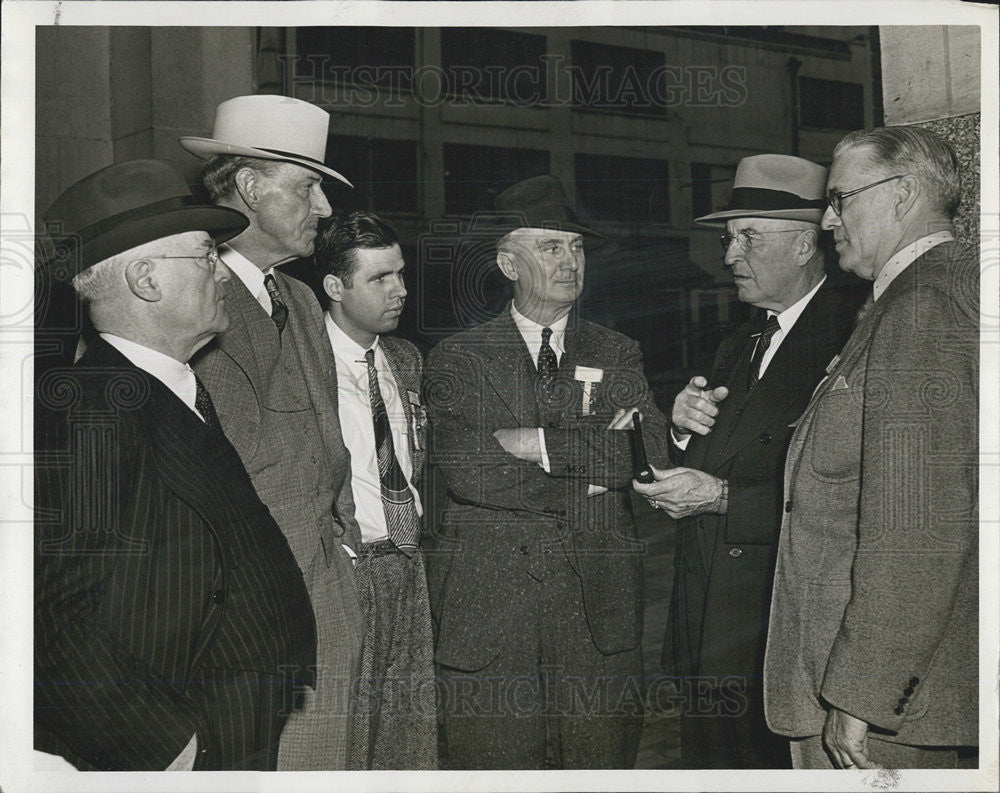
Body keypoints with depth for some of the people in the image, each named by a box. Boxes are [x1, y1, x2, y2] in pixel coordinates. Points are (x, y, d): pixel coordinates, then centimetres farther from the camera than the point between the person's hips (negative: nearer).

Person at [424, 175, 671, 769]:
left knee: (601, 763, 8)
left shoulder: (618, 355, 12)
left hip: (597, 608, 2)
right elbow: (469, 469, -11)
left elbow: (650, 453, -4)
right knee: (494, 764, 4)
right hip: (488, 609, -2)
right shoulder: (457, 359, 4)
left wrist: (540, 443, -11)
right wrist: (592, 458, -8)